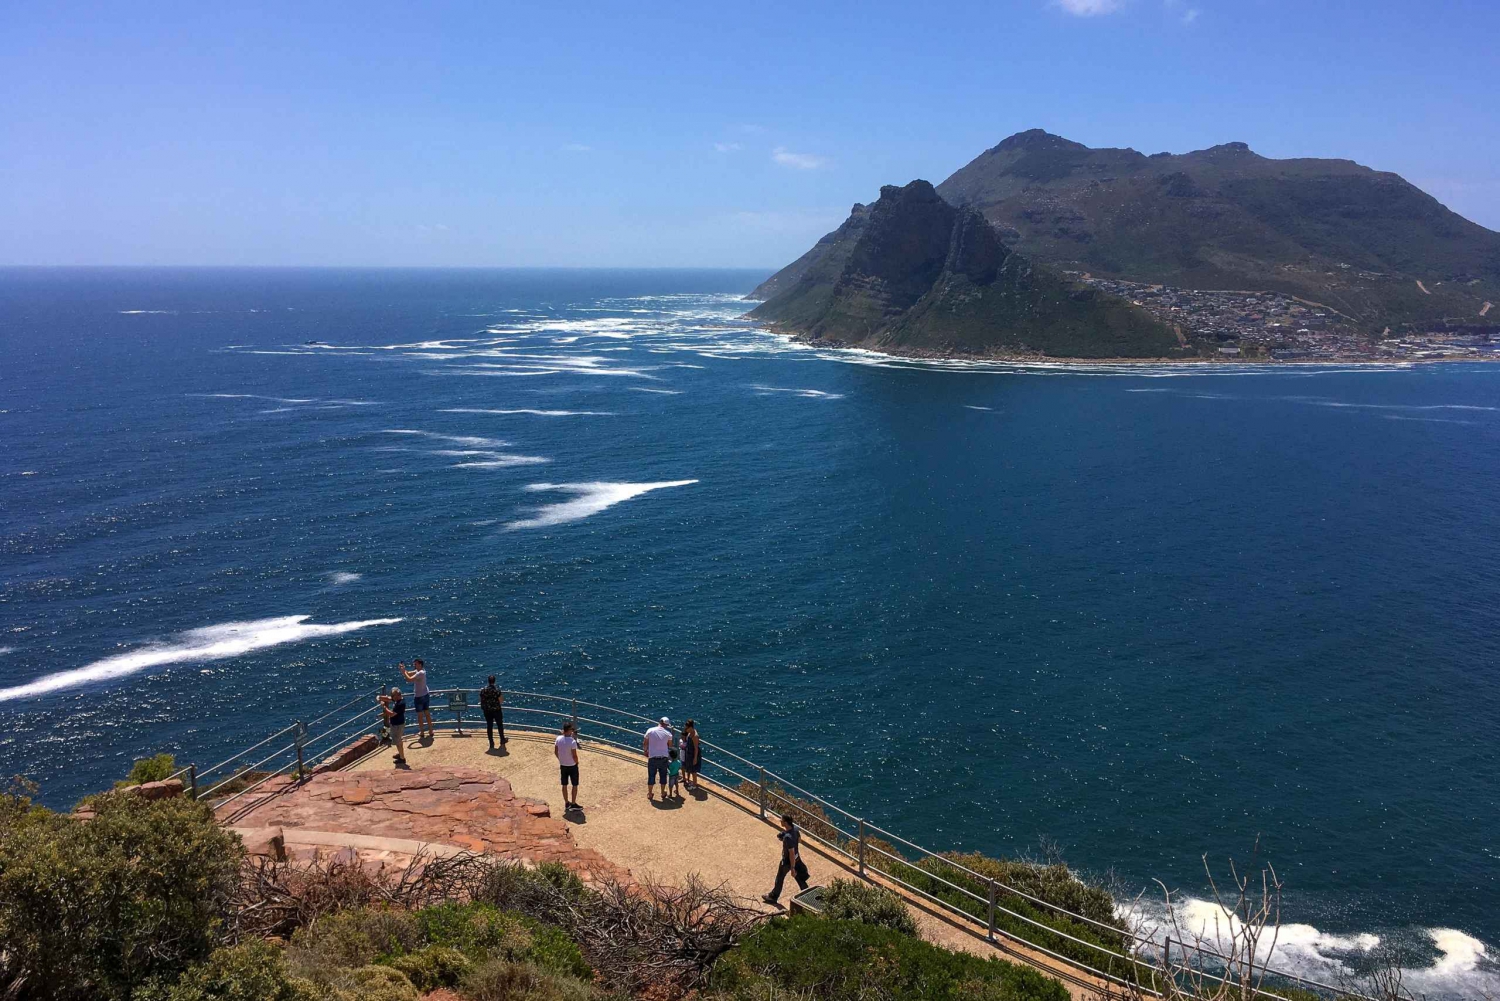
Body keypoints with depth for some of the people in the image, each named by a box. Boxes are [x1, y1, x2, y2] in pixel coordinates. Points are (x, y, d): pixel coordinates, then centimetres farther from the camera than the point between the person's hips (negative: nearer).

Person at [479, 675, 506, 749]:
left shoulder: (483, 690, -6)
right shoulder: (497, 690, -17)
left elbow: (481, 701, 3)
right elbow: (501, 701, -14)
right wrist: (502, 696, 5)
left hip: (487, 711, 3)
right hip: (496, 710, -3)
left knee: (489, 726, 10)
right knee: (500, 725, 16)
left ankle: (491, 743, 13)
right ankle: (502, 741, 28)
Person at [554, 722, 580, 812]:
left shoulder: (558, 739, -9)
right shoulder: (573, 741, -26)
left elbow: (555, 751, 1)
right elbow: (574, 755, -23)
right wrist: (576, 762, -3)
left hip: (563, 765, 5)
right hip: (572, 766, -5)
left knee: (564, 785, 16)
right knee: (575, 785, 11)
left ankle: (566, 804, 28)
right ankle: (573, 804, 17)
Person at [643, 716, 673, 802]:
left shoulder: (650, 731, -8)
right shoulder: (668, 734, -7)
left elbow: (644, 744, 0)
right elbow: (670, 746, 4)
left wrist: (646, 752, 17)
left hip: (652, 758, 0)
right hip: (663, 758, 0)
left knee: (651, 776, 13)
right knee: (663, 775, 17)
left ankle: (650, 794, 23)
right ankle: (663, 794, 28)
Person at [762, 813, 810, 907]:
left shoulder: (788, 837, -36)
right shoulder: (794, 828, -12)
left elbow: (792, 854, -30)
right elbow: (799, 840, 7)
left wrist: (792, 868, -21)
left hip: (788, 861, -7)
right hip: (796, 858, 7)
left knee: (779, 879, 18)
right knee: (800, 877, 24)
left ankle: (773, 897, 41)